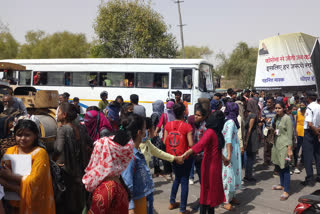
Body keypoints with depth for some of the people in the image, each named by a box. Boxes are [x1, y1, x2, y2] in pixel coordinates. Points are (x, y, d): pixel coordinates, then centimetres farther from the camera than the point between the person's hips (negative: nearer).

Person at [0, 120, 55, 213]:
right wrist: (18, 189, -23)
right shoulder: (10, 151, 1)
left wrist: (10, 175, -18)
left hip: (34, 205, -4)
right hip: (14, 204, 4)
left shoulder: (40, 153, -14)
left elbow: (33, 182, -19)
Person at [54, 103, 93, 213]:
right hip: (80, 169, 7)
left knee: (64, 200, 7)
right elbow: (90, 143, 10)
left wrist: (53, 161, -17)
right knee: (78, 196, 21)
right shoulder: (80, 128, 2)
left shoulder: (62, 129, -18)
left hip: (65, 168, -7)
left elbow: (59, 149, -31)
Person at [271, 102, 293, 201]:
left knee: (285, 167, -6)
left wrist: (289, 149, -17)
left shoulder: (287, 118, -12)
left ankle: (286, 191, -2)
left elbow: (290, 135, -14)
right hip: (277, 144, 8)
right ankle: (282, 185, 31)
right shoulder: (277, 118, 11)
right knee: (279, 165, 15)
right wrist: (274, 132, 4)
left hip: (284, 145, -8)